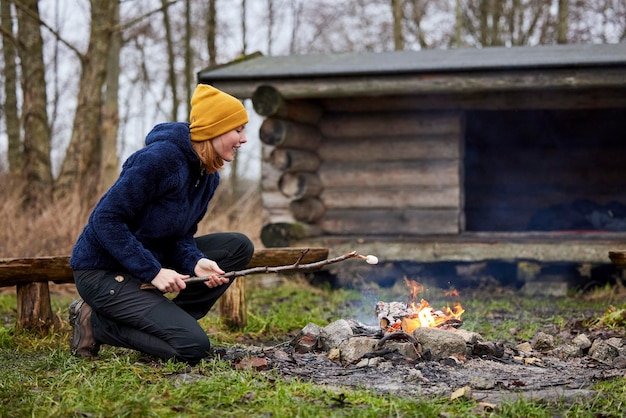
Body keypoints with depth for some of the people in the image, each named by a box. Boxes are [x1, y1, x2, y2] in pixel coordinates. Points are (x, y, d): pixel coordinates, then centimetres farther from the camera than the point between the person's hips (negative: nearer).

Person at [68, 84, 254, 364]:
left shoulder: (209, 176, 4)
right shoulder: (160, 157, -23)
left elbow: (181, 235, 8)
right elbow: (106, 219, -23)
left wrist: (195, 262, -15)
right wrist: (153, 271, -26)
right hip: (102, 270, -9)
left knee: (238, 246, -2)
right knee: (193, 347, -19)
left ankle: (169, 321, -1)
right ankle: (96, 323, -3)